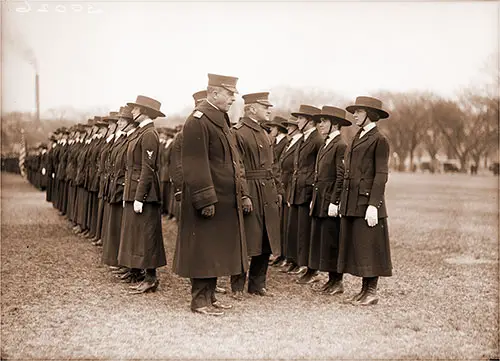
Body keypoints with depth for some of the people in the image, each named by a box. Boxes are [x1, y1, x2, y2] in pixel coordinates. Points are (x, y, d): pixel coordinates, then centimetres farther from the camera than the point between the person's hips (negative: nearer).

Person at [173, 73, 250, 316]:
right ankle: (200, 300, 8)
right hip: (209, 199, -9)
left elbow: (233, 161, 19)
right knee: (203, 250, -1)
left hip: (226, 199, 10)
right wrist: (206, 200, -22)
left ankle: (210, 295, 24)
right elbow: (196, 165, -20)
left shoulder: (221, 120, 16)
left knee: (216, 250, 14)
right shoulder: (198, 121, -14)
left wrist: (243, 193, 15)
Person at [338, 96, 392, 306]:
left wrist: (373, 205, -19)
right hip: (351, 202, 8)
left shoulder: (379, 140, -7)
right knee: (356, 247, 10)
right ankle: (364, 289, 19)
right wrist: (343, 201, 15)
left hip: (367, 201, -8)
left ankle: (372, 292, 7)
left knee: (369, 247, -2)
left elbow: (381, 175, -13)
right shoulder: (356, 139, 17)